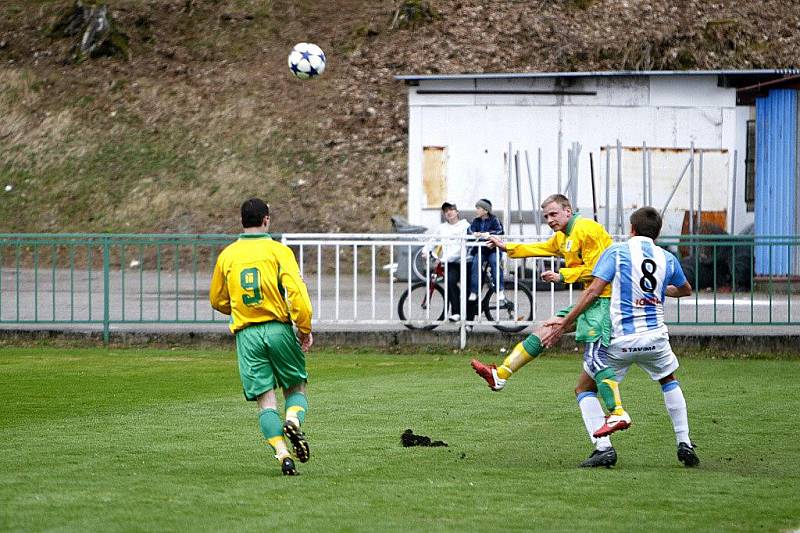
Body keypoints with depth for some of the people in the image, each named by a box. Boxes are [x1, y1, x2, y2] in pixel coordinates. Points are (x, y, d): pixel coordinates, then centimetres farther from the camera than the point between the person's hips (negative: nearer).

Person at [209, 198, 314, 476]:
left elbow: (218, 300, 19)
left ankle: (282, 453, -15)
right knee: (296, 388, 13)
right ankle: (293, 421, -19)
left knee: (266, 401, 1)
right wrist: (305, 328, -5)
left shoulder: (227, 255, 9)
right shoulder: (278, 251, -1)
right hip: (279, 329, -2)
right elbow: (296, 291, -13)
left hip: (246, 335, 2)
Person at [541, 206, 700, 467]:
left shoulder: (617, 251, -3)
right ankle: (684, 443, 21)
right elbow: (685, 290, 29)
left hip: (620, 340, -3)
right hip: (655, 337, 3)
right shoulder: (667, 259, 9)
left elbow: (594, 291, -10)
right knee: (670, 381, 30)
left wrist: (565, 322, -6)